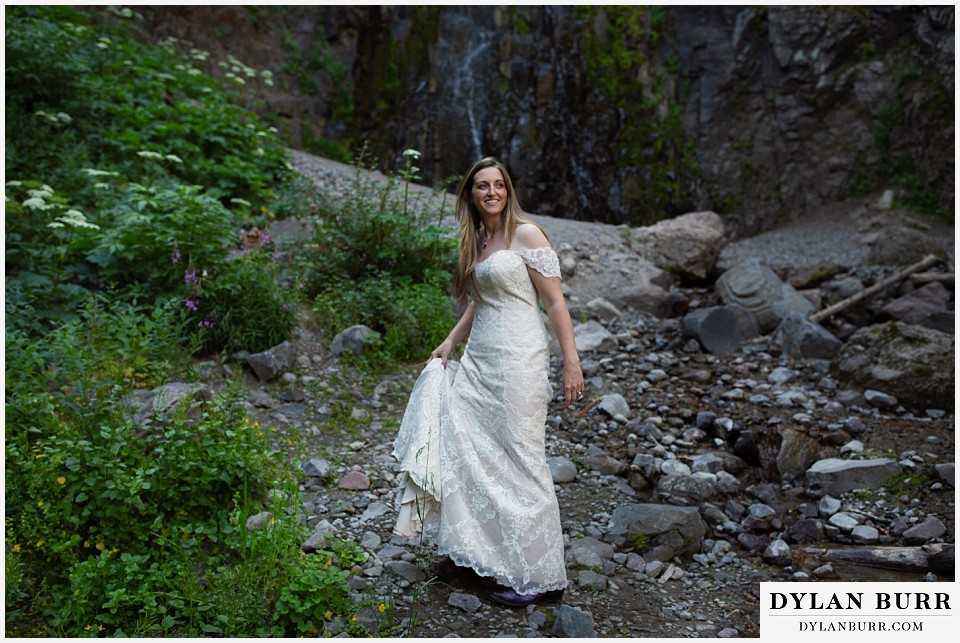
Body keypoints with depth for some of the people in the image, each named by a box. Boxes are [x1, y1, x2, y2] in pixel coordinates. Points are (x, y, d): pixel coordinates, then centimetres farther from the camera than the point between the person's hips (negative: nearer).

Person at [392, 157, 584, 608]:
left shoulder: (526, 234, -6)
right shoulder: (474, 241, 15)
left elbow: (555, 302, -9)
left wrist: (571, 364, -13)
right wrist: (450, 342, 11)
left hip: (517, 362, -7)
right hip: (477, 360, 8)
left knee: (519, 463, -2)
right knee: (458, 448, 8)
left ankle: (540, 576, 12)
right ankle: (467, 549, 27)